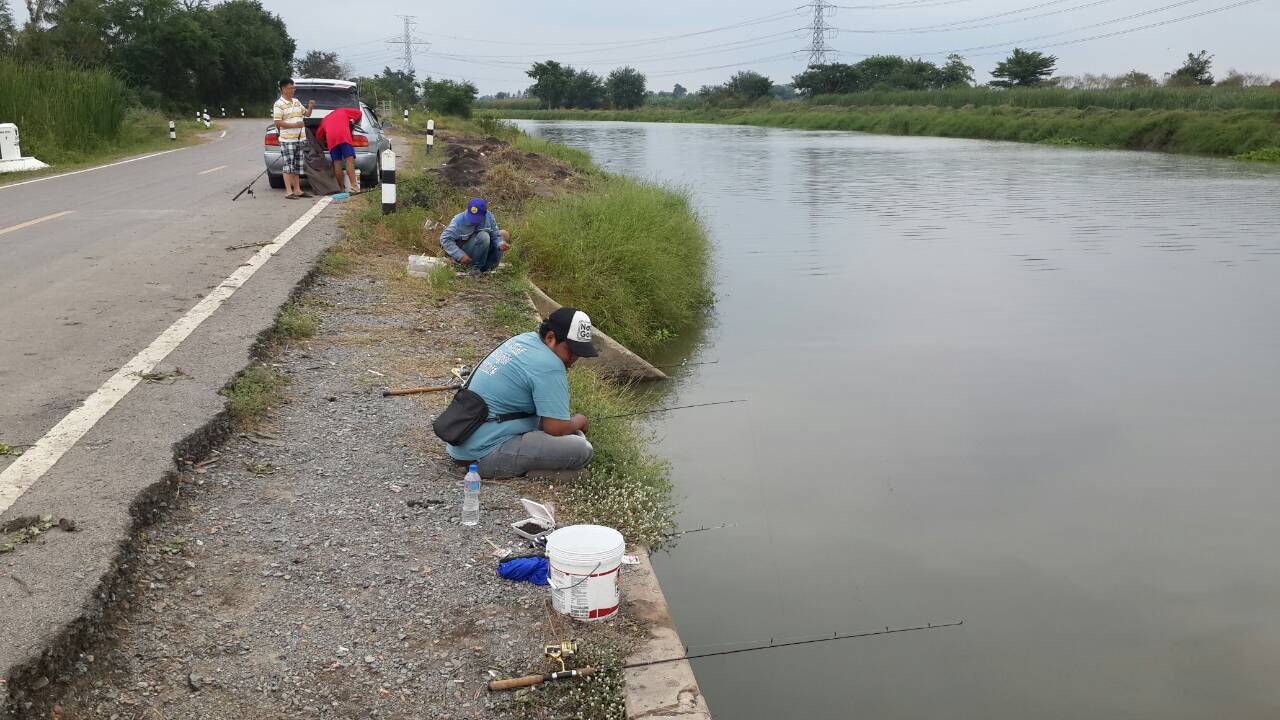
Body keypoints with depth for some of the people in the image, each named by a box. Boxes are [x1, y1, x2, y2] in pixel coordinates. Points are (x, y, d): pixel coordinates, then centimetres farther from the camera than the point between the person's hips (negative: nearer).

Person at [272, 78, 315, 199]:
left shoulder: (296, 101, 15)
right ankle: (288, 191, -7)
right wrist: (294, 125, -19)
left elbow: (306, 114, 24)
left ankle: (297, 190, 16)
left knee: (297, 166, 10)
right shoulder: (279, 104, -7)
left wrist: (310, 107, 3)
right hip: (287, 140, -7)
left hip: (299, 139, 7)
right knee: (288, 165, -8)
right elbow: (278, 122, -14)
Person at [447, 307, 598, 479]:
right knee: (582, 450, -19)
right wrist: (579, 421, 5)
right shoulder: (549, 367, -19)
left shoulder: (526, 338, 10)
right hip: (486, 455, -10)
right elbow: (556, 428, -17)